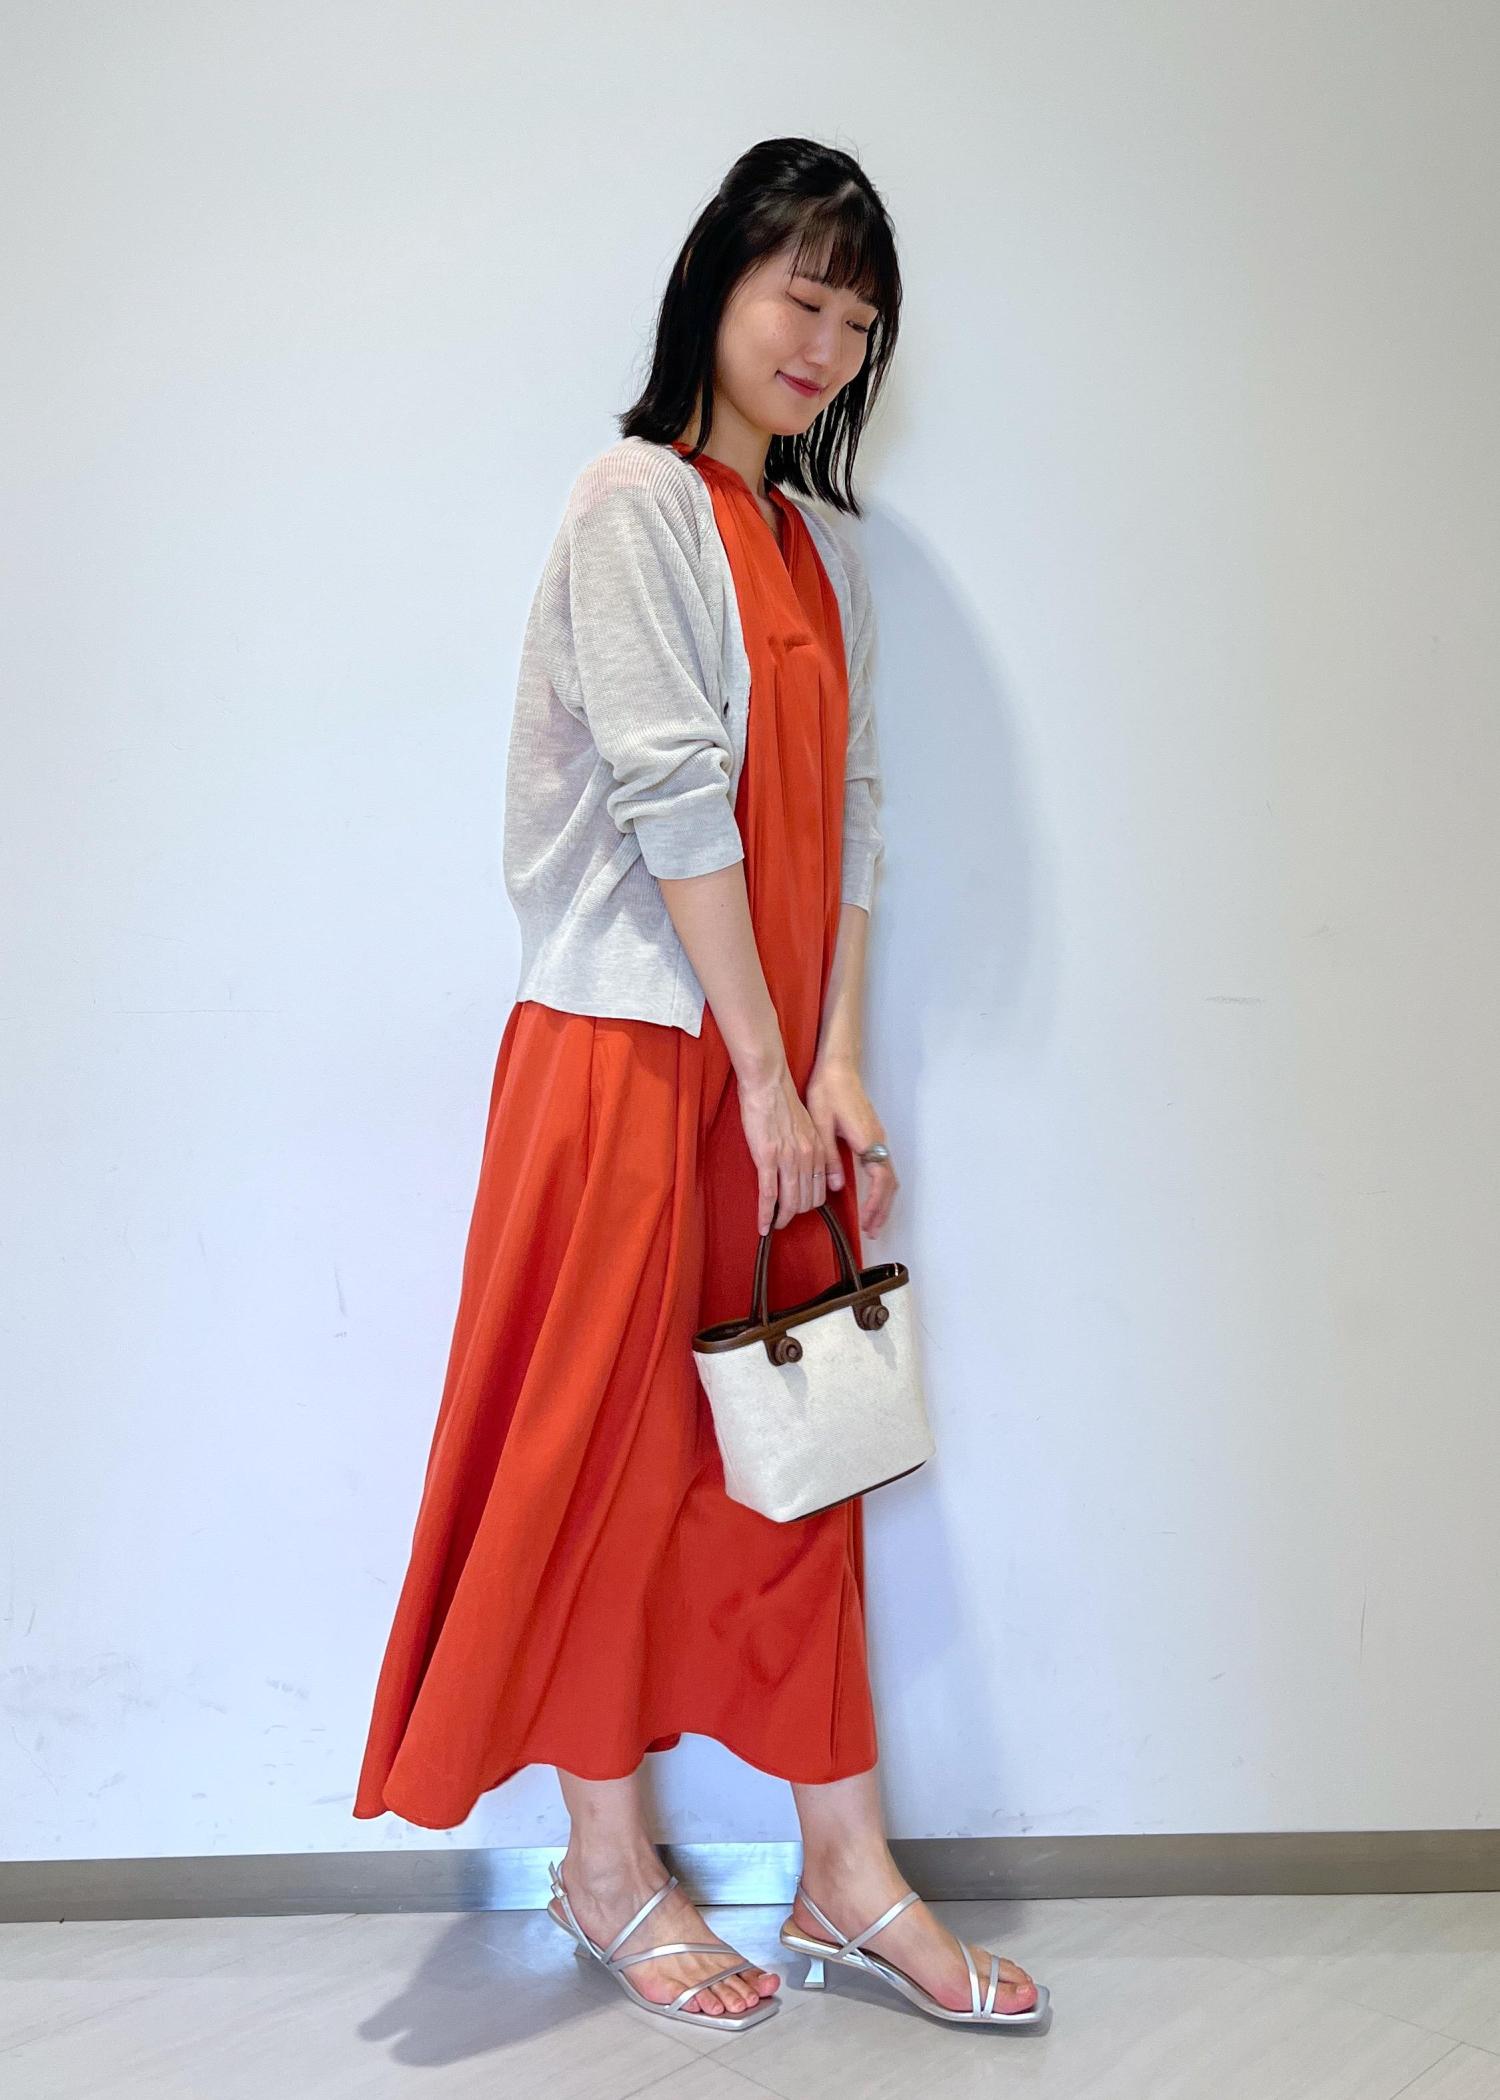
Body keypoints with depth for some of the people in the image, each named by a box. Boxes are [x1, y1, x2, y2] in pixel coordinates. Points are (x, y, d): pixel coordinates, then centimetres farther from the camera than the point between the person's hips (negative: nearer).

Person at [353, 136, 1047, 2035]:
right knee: (618, 1452, 2)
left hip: (776, 1066, 8)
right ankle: (608, 1869, 19)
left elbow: (846, 816, 9)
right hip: (633, 1048, -7)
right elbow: (671, 796, -14)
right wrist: (766, 1071, -14)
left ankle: (845, 1867, 21)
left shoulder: (822, 548, 16)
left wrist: (840, 1067, 0)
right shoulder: (638, 502, -7)